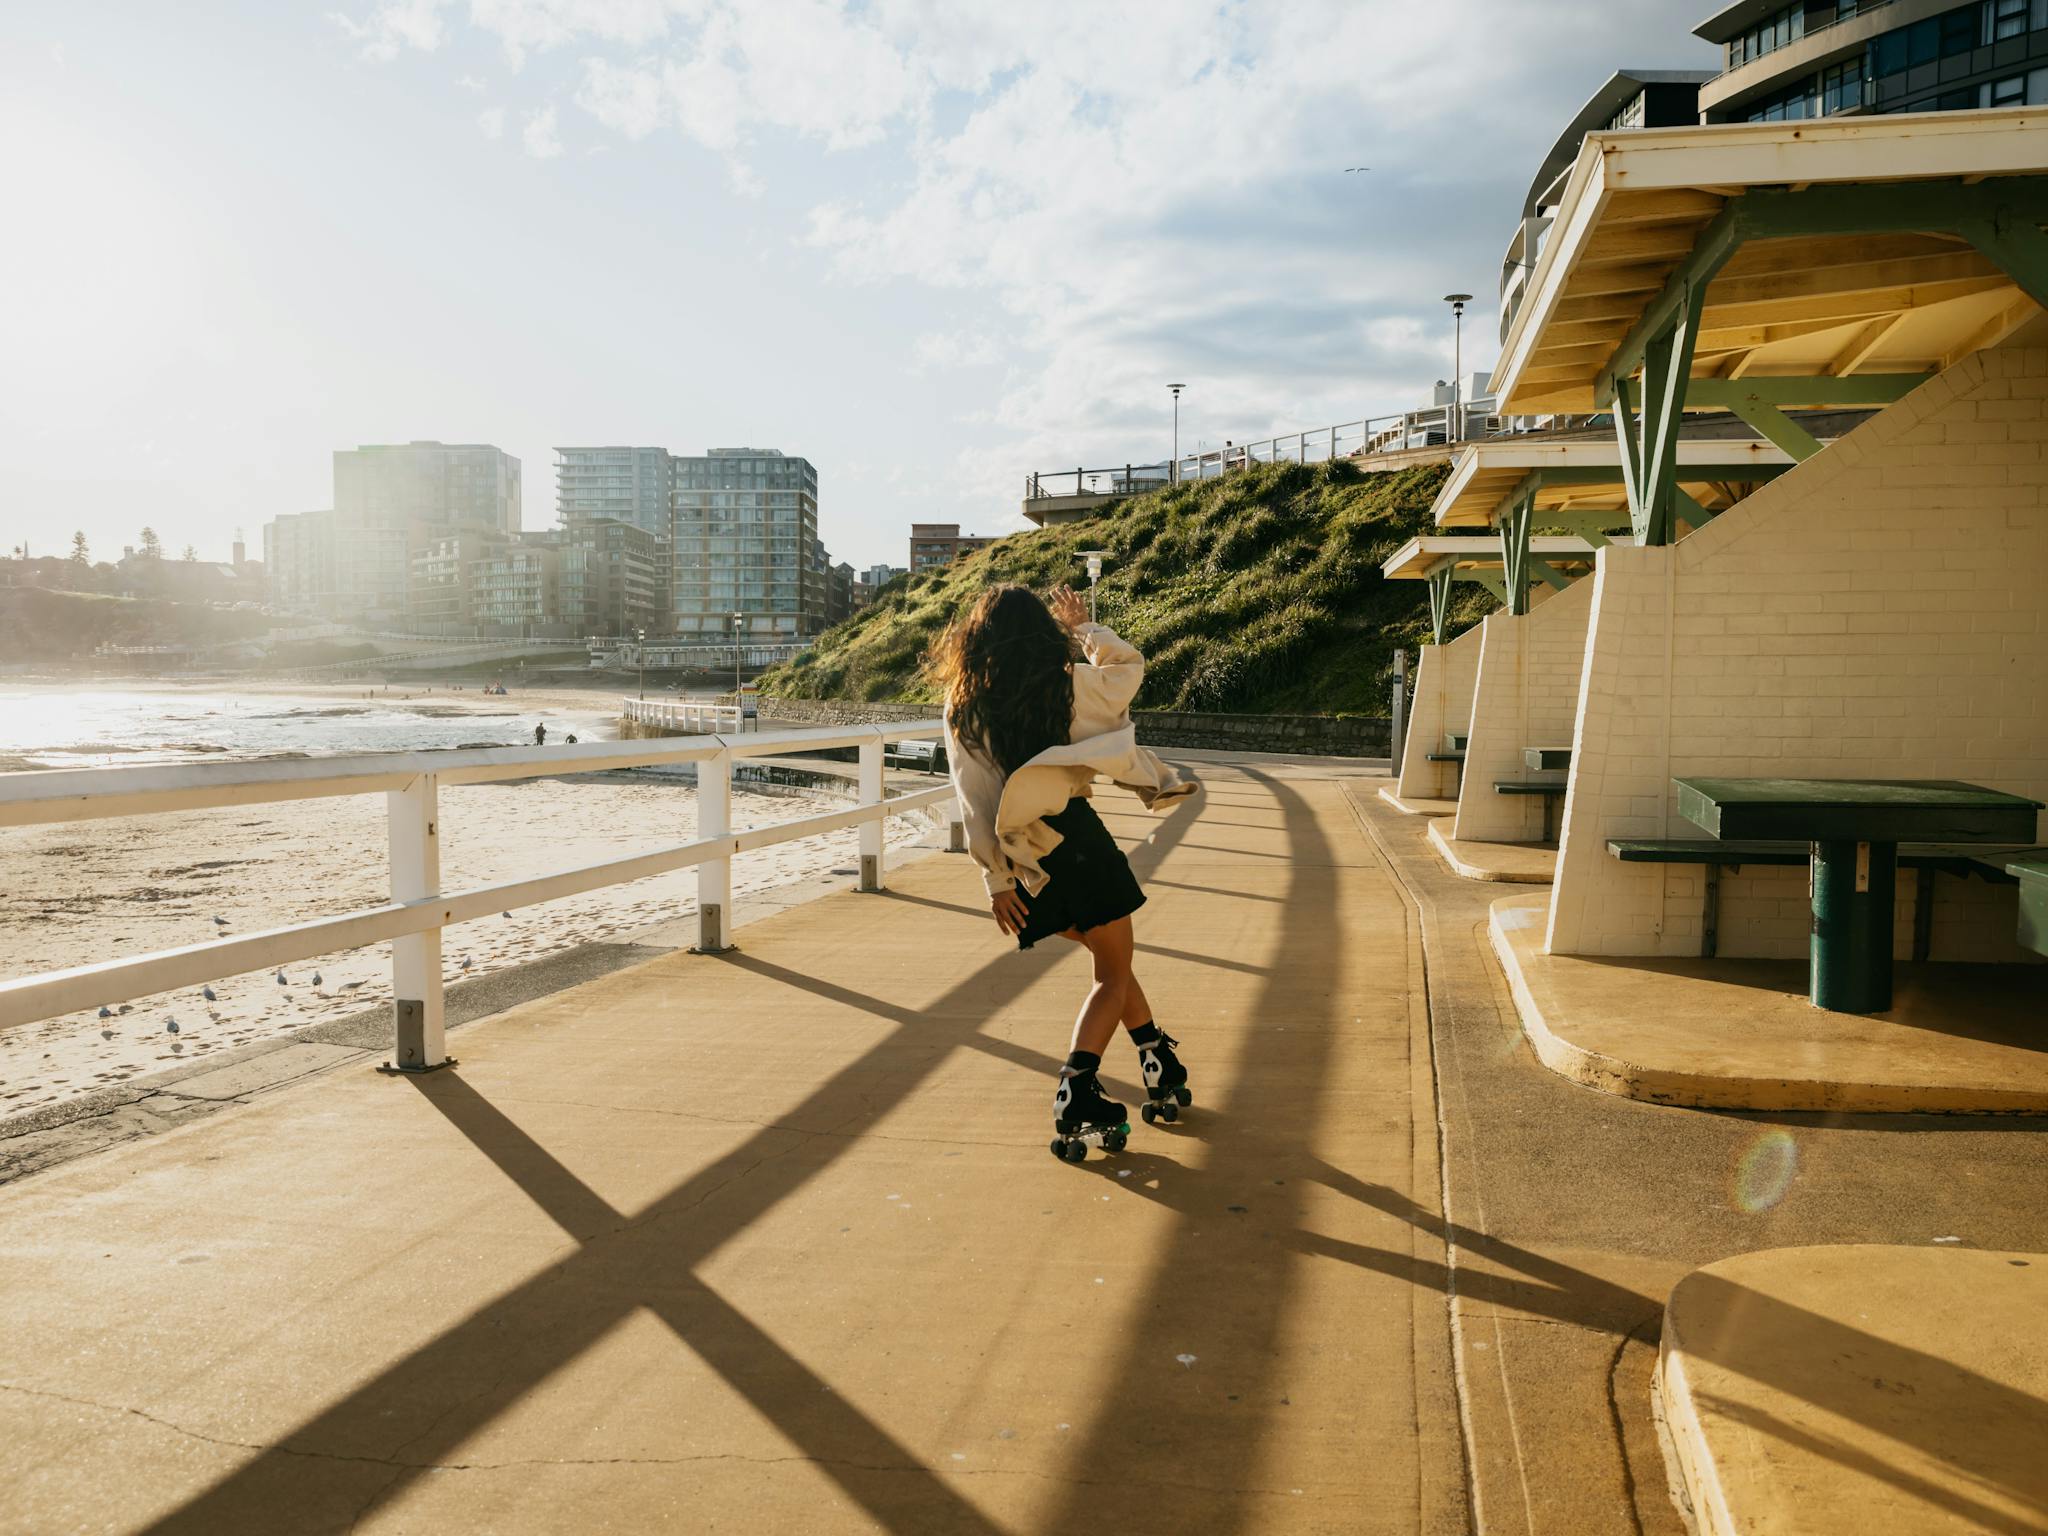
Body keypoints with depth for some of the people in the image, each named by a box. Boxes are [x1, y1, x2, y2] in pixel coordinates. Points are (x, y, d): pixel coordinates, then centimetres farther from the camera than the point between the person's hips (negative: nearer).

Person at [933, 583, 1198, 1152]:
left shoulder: (962, 709, 1)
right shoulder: (1068, 686, -5)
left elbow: (974, 801, -2)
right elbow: (1129, 665, 15)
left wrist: (997, 880, -1)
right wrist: (1083, 625, 28)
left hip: (1025, 864, 4)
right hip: (1076, 840, -4)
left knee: (1110, 955, 24)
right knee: (1113, 972, 7)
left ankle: (1157, 1058, 33)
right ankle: (1075, 1093, -9)